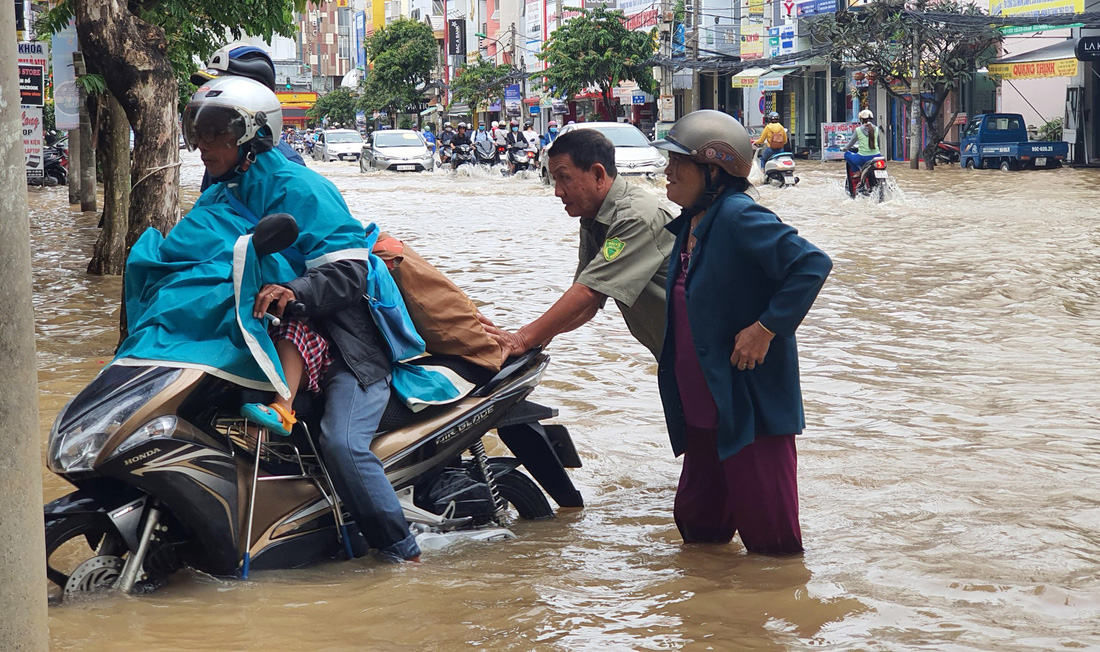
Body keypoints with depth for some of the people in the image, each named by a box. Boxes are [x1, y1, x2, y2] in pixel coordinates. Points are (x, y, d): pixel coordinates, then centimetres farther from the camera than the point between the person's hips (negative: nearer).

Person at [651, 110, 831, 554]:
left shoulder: (738, 218, -18)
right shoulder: (689, 225, 11)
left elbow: (812, 265, -25)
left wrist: (766, 327, -23)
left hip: (752, 406, -9)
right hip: (703, 409, 9)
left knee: (768, 534, 0)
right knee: (698, 520, 19)